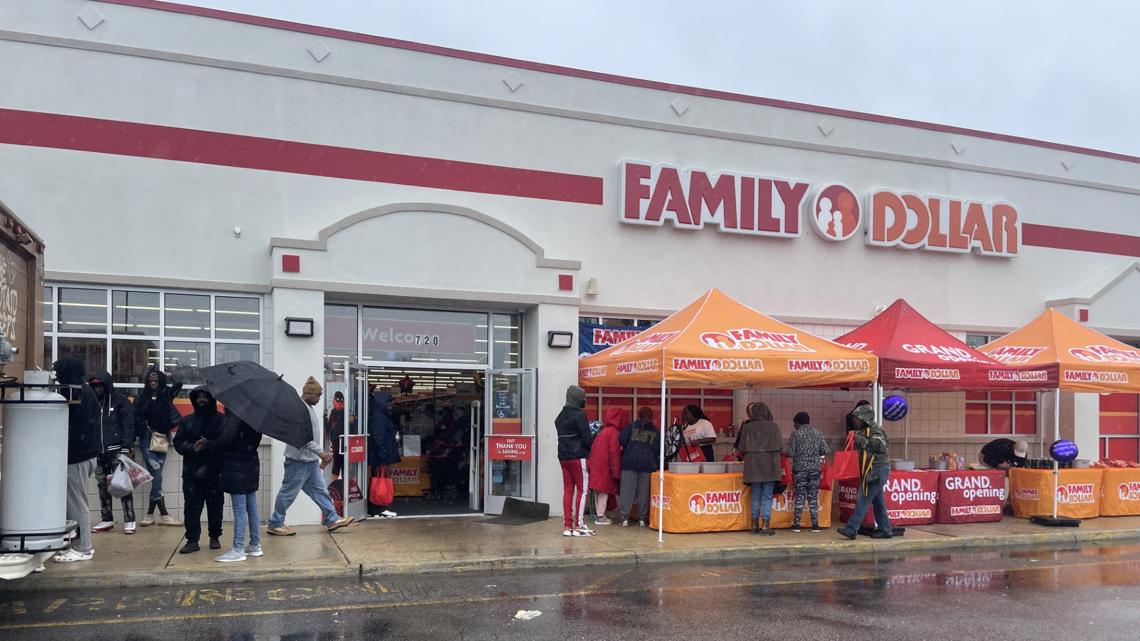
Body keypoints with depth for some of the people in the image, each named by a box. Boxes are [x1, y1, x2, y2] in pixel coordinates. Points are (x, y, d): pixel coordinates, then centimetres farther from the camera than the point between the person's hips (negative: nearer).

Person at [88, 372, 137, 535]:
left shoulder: (120, 401, 1)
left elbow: (128, 426, -5)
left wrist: (126, 448, -14)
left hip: (116, 450, -5)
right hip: (99, 451, 5)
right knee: (102, 485, 7)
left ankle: (129, 520, -8)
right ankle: (107, 520, 14)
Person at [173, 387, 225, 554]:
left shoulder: (222, 420, 2)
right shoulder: (187, 421, 13)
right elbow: (178, 442, 4)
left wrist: (209, 445, -22)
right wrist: (192, 448, -15)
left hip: (214, 471, -2)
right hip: (192, 472, 2)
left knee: (215, 505, 6)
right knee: (192, 506, -1)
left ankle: (215, 537, 20)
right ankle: (192, 540, 4)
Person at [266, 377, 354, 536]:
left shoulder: (309, 408, 14)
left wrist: (322, 456, 20)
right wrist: (320, 451, -24)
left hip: (311, 460, 10)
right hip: (298, 460, -10)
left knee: (320, 490, 12)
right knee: (288, 493, 1)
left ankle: (333, 519, 18)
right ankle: (275, 524, 11)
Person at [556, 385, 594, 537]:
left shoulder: (560, 416, 14)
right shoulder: (579, 415, -12)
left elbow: (563, 436, 13)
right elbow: (587, 439, -14)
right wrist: (595, 435, 5)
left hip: (563, 457, 7)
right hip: (578, 457, -7)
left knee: (568, 489, 9)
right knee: (582, 490, 0)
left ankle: (567, 526, 10)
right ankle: (579, 525, -1)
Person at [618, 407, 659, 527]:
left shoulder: (632, 426, 6)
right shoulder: (656, 431, 10)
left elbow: (621, 439, -6)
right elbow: (658, 450, 6)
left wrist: (626, 449, 11)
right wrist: (655, 463, 18)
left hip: (629, 462, -1)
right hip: (647, 463, 1)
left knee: (627, 489, 2)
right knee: (644, 491, 7)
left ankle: (625, 518, 1)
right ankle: (643, 518, 10)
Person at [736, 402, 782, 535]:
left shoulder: (747, 427, 0)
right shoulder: (774, 427, -2)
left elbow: (742, 448, 2)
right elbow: (779, 447, 1)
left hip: (753, 465, 2)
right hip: (770, 465, -2)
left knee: (756, 495, 12)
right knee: (767, 496, 3)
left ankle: (754, 525, 14)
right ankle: (765, 526, 0)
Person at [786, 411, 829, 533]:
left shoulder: (795, 434, -4)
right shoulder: (817, 433, 6)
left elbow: (790, 453, -8)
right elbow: (825, 451, 2)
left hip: (800, 468, -2)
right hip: (815, 468, 2)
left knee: (799, 496, 3)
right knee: (813, 497, 7)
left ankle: (796, 524, 5)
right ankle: (815, 525, 7)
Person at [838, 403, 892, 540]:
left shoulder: (875, 429, -12)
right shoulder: (864, 430, 16)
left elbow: (881, 447, -29)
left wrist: (863, 441, -31)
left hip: (877, 470, -10)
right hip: (871, 471, 10)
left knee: (863, 500, -12)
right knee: (877, 501, 14)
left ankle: (851, 529, -13)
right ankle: (885, 530, 21)